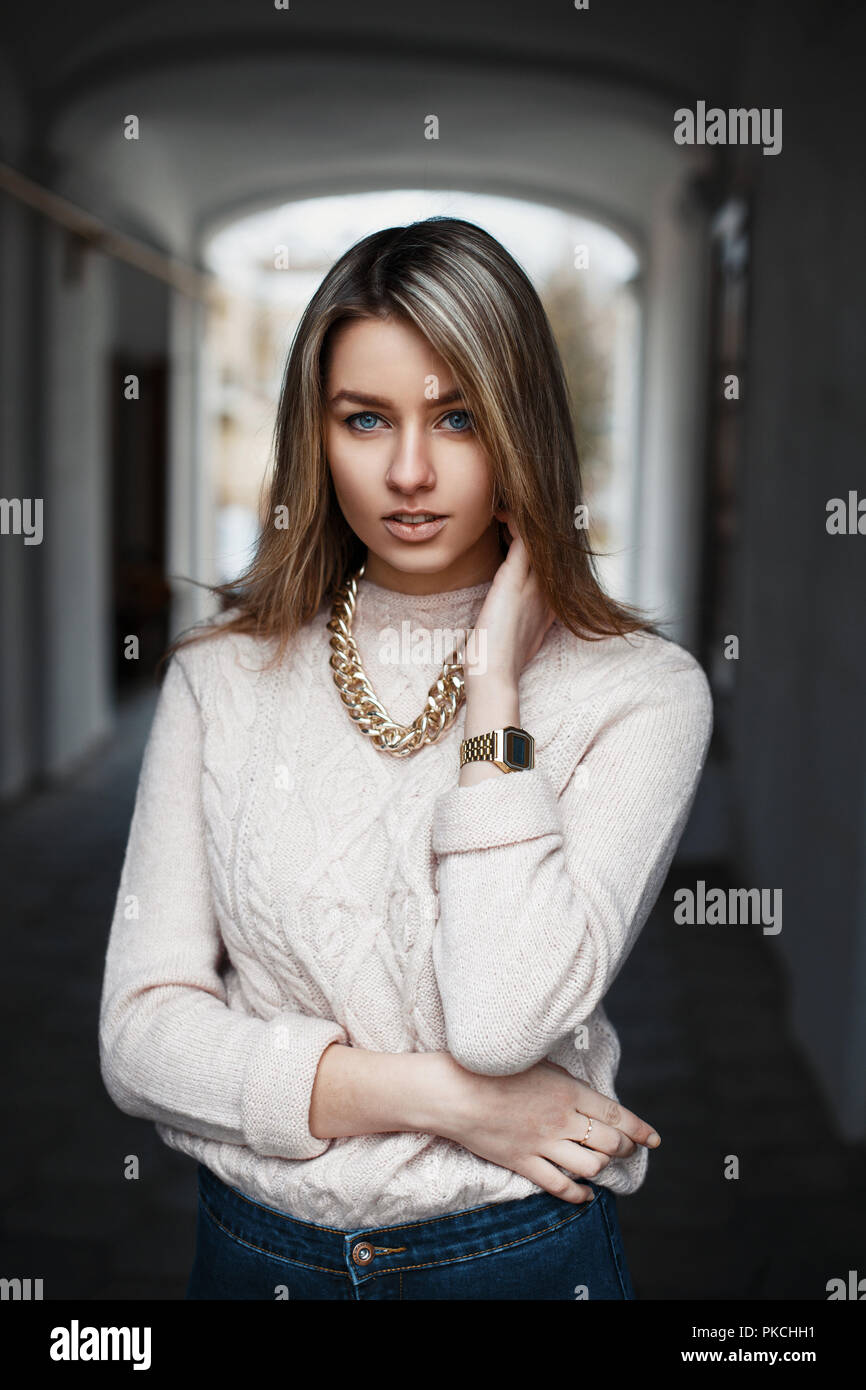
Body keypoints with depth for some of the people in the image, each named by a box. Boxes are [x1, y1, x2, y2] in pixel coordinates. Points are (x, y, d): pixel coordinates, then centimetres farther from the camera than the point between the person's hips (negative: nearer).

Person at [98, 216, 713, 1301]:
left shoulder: (639, 690, -11)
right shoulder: (223, 674, -4)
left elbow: (502, 1022, -23)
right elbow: (139, 1032, -7)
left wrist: (493, 684, -20)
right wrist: (442, 1097, -16)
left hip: (515, 1251, -2)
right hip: (251, 1248, 2)